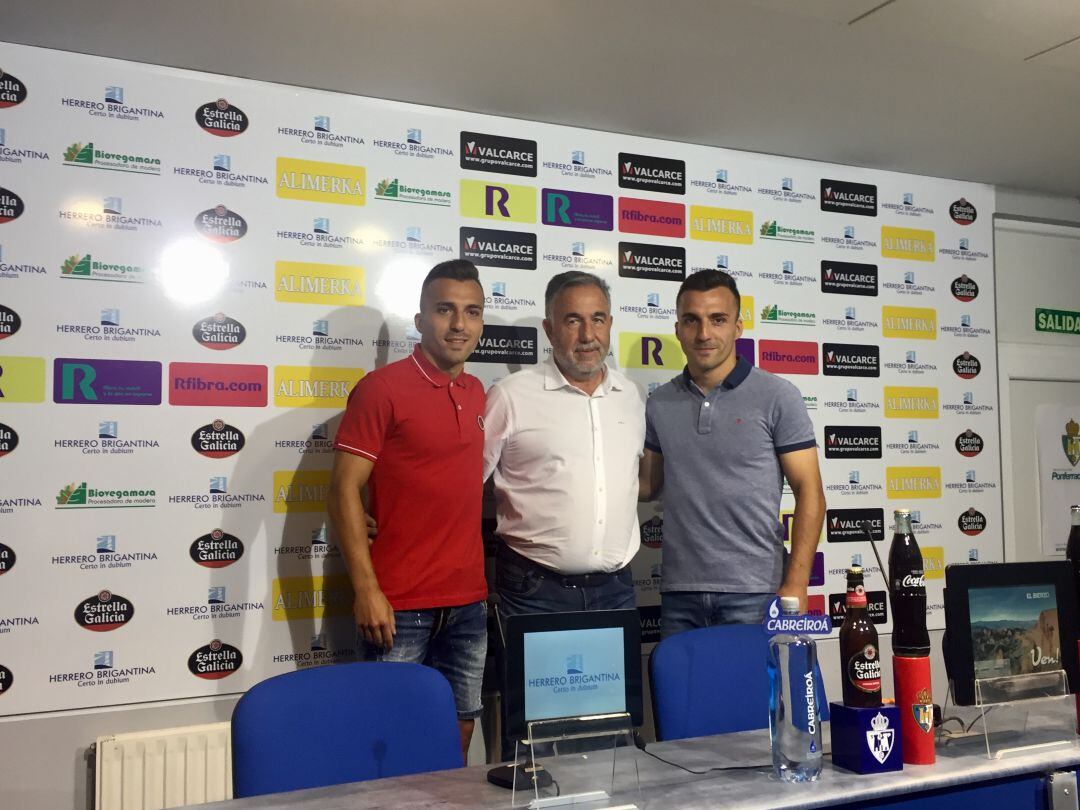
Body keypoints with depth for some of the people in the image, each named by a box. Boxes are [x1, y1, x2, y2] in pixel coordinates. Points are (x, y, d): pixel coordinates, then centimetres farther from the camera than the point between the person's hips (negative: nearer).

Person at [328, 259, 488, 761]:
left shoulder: (476, 393, 10)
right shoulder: (382, 388, -9)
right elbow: (344, 491, -12)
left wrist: (482, 579, 13)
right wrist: (366, 588, -17)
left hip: (468, 604, 6)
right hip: (399, 606, -6)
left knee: (459, 731, 14)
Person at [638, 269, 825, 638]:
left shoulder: (777, 396, -4)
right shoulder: (659, 404, 7)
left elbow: (809, 492, -5)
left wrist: (795, 585, -12)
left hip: (754, 593, -3)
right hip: (679, 593, 3)